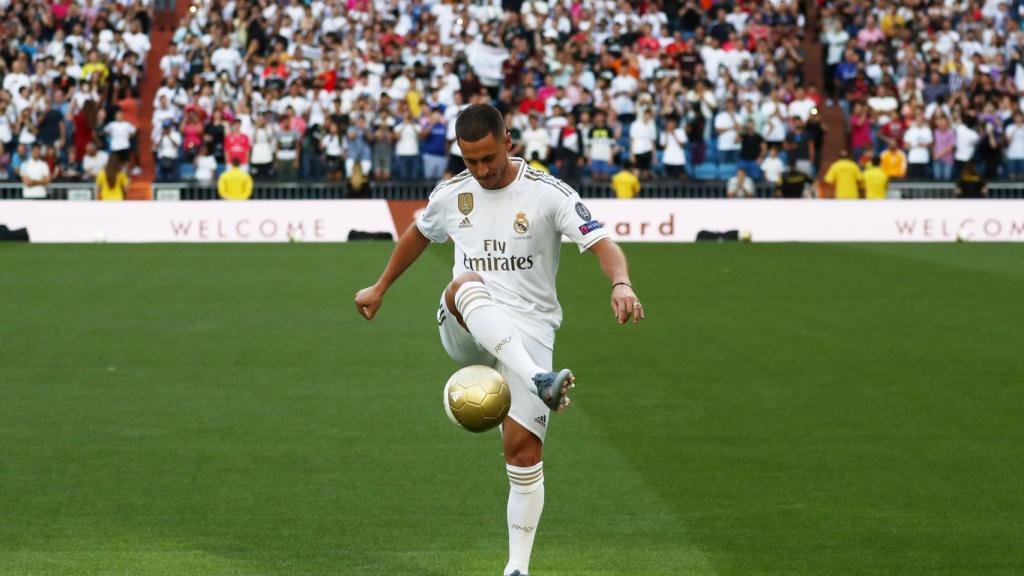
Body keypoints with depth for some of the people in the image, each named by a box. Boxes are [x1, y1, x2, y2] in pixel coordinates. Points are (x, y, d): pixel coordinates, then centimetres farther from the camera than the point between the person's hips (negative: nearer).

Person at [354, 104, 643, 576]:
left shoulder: (548, 194, -5)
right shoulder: (451, 194, 9)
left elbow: (602, 244, -15)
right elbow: (418, 234, 30)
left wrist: (620, 284, -36)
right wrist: (380, 288, 37)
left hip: (528, 329, -2)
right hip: (465, 332, 2)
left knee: (523, 449, -12)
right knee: (465, 284, -36)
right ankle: (541, 381, -56)